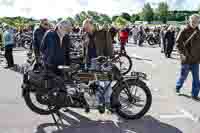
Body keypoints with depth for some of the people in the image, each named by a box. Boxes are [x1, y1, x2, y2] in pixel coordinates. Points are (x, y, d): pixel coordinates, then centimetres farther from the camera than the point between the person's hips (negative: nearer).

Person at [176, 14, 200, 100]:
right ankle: (177, 88, 34)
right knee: (183, 76, 9)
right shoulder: (184, 31, -8)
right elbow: (178, 43, -8)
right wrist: (183, 53, -13)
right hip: (186, 59, -4)